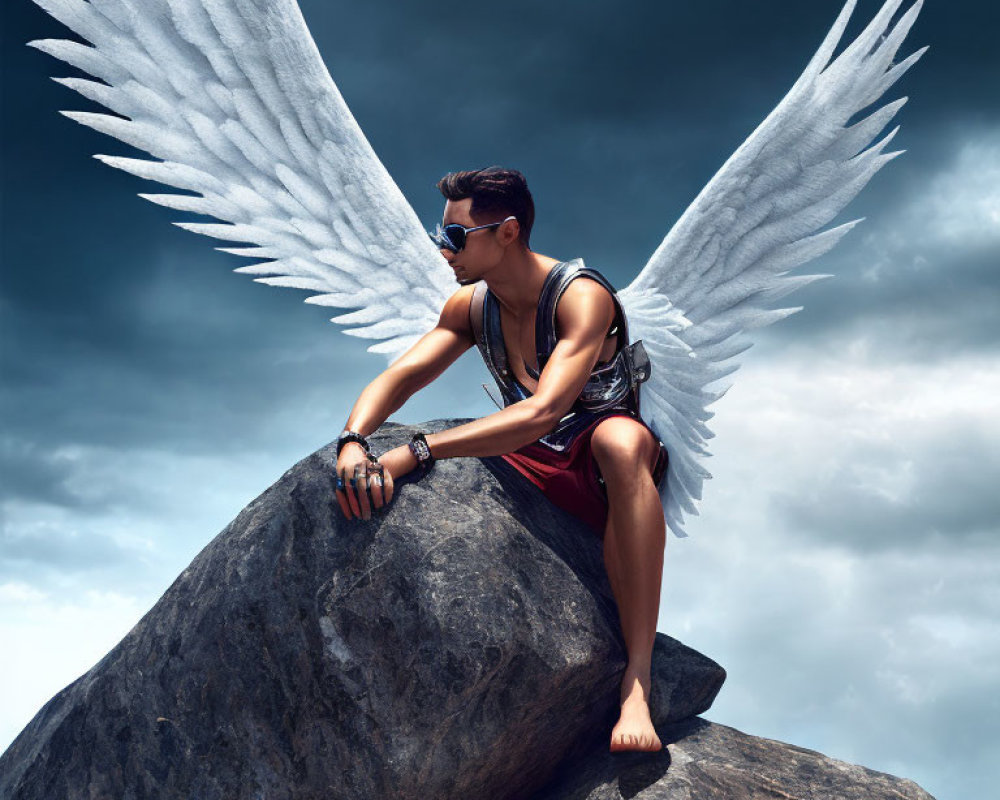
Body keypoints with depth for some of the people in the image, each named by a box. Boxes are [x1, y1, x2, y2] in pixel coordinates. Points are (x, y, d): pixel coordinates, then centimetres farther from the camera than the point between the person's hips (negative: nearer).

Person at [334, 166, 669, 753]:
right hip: (530, 467, 6)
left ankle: (637, 680, -45)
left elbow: (541, 413, -36)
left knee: (620, 438, -43)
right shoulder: (471, 307, 1)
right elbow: (399, 377, -7)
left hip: (604, 477, -6)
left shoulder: (582, 297, -22)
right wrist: (354, 441, -31)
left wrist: (413, 453, -44)